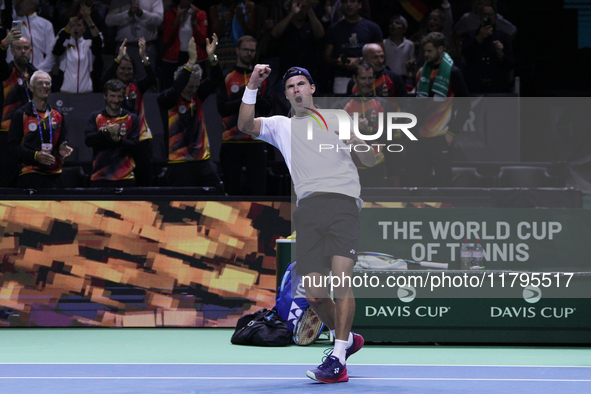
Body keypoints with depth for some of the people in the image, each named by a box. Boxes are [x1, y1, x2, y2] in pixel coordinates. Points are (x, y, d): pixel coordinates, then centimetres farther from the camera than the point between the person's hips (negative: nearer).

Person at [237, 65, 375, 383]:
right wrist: (252, 85, -3)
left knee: (341, 279, -19)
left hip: (343, 202, -2)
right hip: (308, 209, 2)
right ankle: (346, 338, 24)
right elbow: (245, 125, 6)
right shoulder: (281, 126, 25)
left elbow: (370, 162, 19)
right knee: (314, 293, -3)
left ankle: (338, 359, -20)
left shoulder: (337, 119, 23)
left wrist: (359, 142, -3)